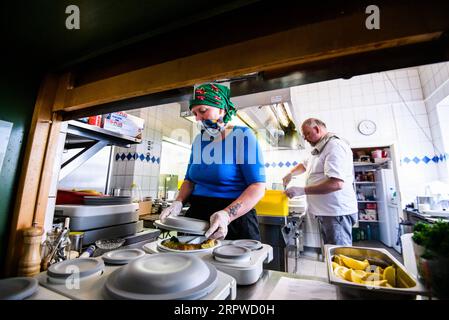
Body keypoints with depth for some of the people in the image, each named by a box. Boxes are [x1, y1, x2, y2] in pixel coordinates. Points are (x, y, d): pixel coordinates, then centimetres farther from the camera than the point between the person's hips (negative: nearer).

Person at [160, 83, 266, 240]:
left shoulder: (242, 136, -10)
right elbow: (189, 180, 13)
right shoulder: (199, 139, 7)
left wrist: (227, 214, -30)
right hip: (197, 215, 6)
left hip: (234, 218, -5)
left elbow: (258, 186, -17)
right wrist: (178, 203, -6)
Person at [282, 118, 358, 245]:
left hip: (337, 213, -9)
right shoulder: (319, 149, 15)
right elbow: (305, 165, 31)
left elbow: (337, 183, -27)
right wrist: (290, 173, 11)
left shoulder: (335, 145, -16)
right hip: (324, 212, 9)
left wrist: (302, 190, -25)